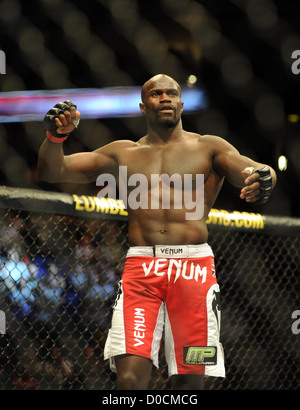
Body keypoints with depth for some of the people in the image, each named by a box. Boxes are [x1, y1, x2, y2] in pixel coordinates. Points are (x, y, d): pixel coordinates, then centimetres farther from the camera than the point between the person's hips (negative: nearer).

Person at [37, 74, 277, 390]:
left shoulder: (208, 148, 12)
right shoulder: (123, 154, 17)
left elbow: (258, 172, -4)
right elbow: (52, 171, 12)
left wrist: (261, 178, -30)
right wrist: (55, 136, -10)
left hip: (193, 267, 0)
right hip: (140, 267, 1)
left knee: (190, 381, -3)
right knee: (129, 377, -16)